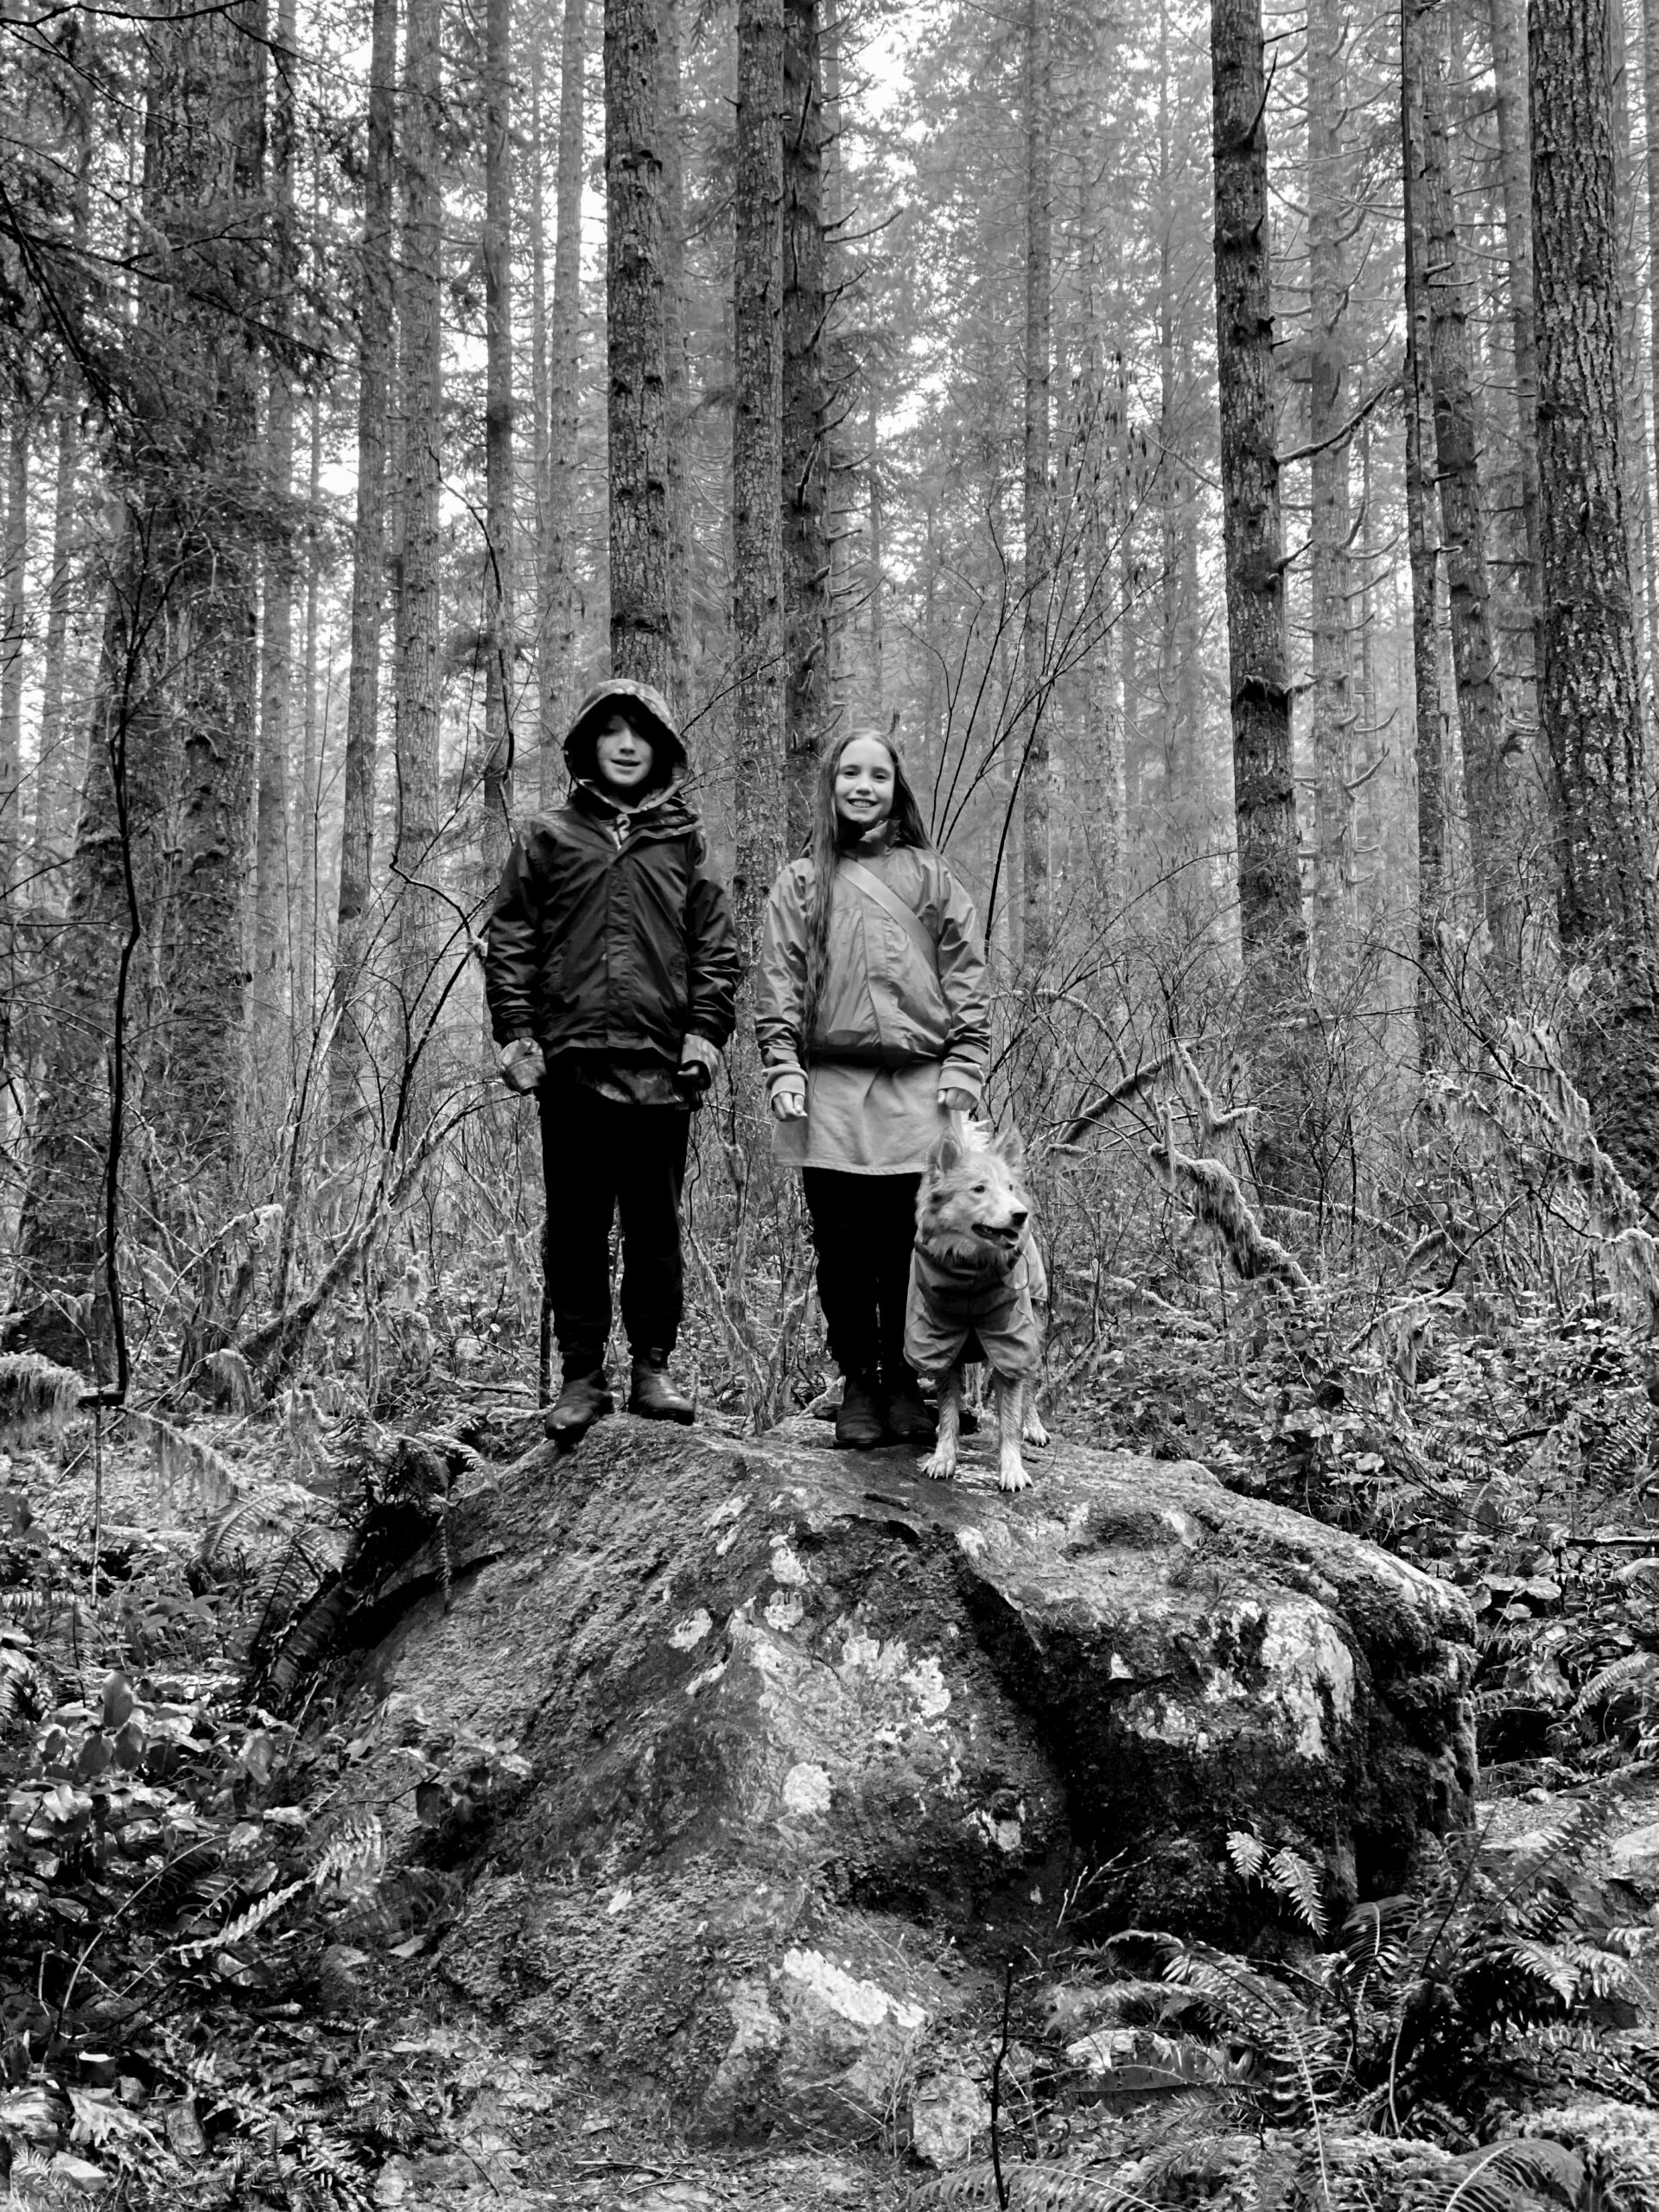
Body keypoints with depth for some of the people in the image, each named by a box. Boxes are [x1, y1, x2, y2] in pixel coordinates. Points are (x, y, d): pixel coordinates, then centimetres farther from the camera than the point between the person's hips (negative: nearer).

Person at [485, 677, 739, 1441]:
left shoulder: (684, 842, 12)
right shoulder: (546, 839, 9)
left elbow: (717, 948, 9)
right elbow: (510, 943, 7)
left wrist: (706, 1031, -2)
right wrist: (515, 1033, -3)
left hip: (662, 1064, 1)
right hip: (571, 1062, 0)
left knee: (656, 1224, 5)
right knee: (575, 1227, 3)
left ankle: (653, 1367, 13)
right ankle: (581, 1374, 9)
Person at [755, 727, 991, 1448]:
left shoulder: (930, 877, 14)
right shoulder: (801, 883, 13)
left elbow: (967, 979, 10)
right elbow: (776, 984, 7)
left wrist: (964, 1069, 0)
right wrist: (783, 1070, -5)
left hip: (919, 1091, 0)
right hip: (831, 1092, 0)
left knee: (911, 1249, -2)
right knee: (843, 1250, 1)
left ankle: (905, 1386, 8)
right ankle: (857, 1384, 11)